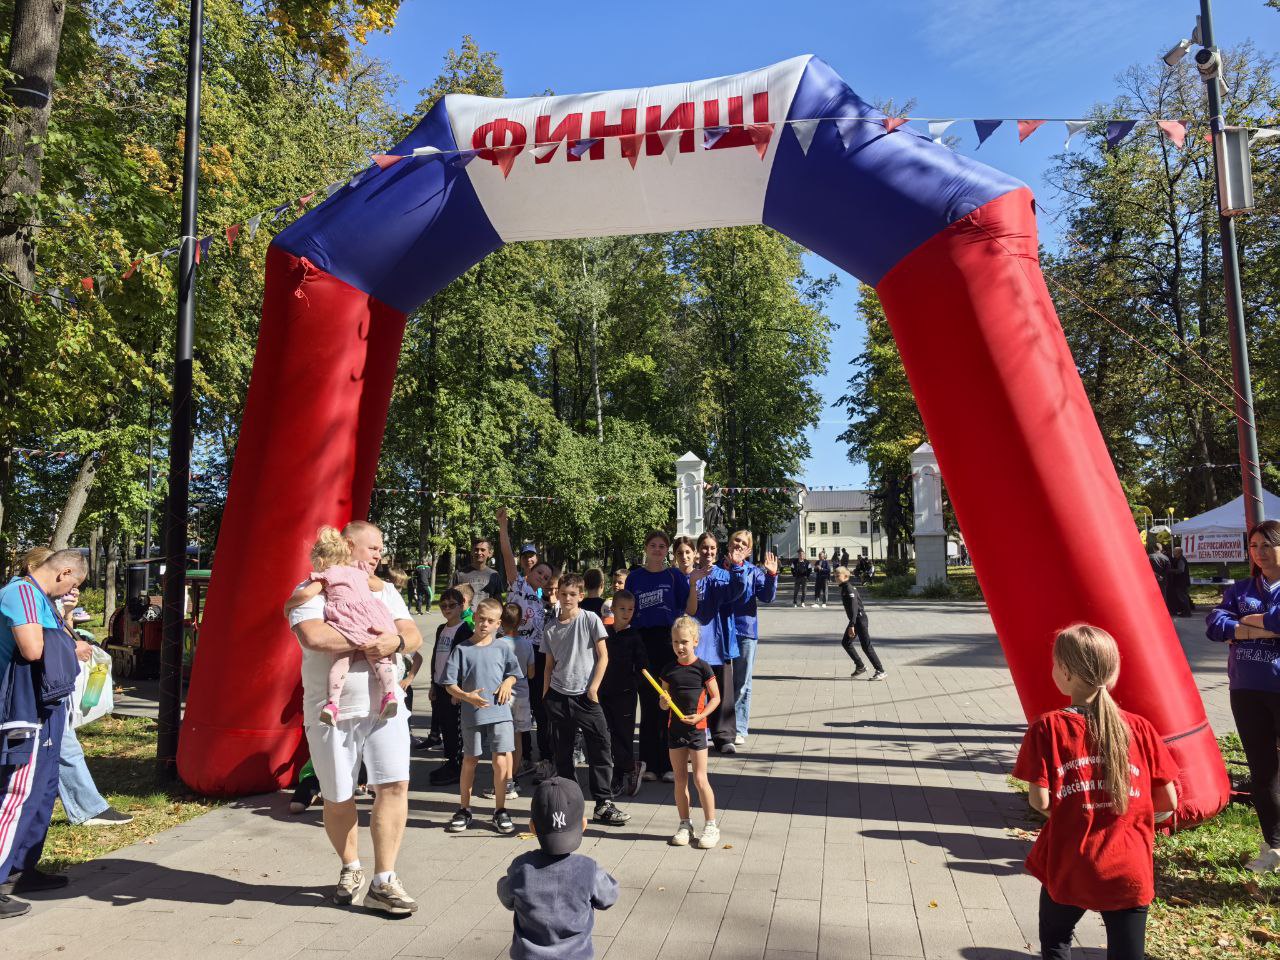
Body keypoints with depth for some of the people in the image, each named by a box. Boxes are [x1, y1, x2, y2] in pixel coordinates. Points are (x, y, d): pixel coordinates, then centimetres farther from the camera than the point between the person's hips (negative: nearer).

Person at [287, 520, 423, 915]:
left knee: (395, 785, -7)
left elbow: (414, 636, 6)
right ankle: (351, 868, 34)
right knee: (338, 798, 9)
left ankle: (383, 882, 3)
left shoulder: (384, 591, 14)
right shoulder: (314, 591, -3)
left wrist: (396, 641, -18)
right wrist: (368, 641, -15)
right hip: (331, 711, -3)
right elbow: (313, 637, -22)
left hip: (384, 704, 3)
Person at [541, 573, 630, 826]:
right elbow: (549, 665, 14)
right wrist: (545, 696, 9)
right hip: (558, 696, 3)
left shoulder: (590, 619, -3)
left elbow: (603, 656, -3)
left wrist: (593, 687, -10)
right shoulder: (551, 628, 7)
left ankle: (603, 804, 1)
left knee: (600, 749, -6)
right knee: (562, 753, 10)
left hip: (585, 696, -3)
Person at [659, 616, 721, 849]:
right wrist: (664, 701, -14)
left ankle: (711, 826, 8)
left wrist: (700, 716, -15)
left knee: (700, 779, -2)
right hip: (674, 727, 4)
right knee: (680, 779, 10)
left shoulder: (702, 667, -8)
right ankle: (685, 825, 21)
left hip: (696, 728, -4)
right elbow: (664, 704, 9)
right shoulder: (669, 669, 3)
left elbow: (715, 697, -4)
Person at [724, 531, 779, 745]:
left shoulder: (754, 571, 2)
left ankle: (738, 729, 17)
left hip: (745, 631, 1)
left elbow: (767, 597, -7)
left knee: (742, 683, 8)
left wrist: (772, 575, -21)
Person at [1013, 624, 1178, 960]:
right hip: (1130, 871, 2)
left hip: (1068, 869, -2)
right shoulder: (1140, 728, -4)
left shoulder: (1048, 727, -12)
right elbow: (1169, 800, 0)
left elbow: (1040, 801, -15)